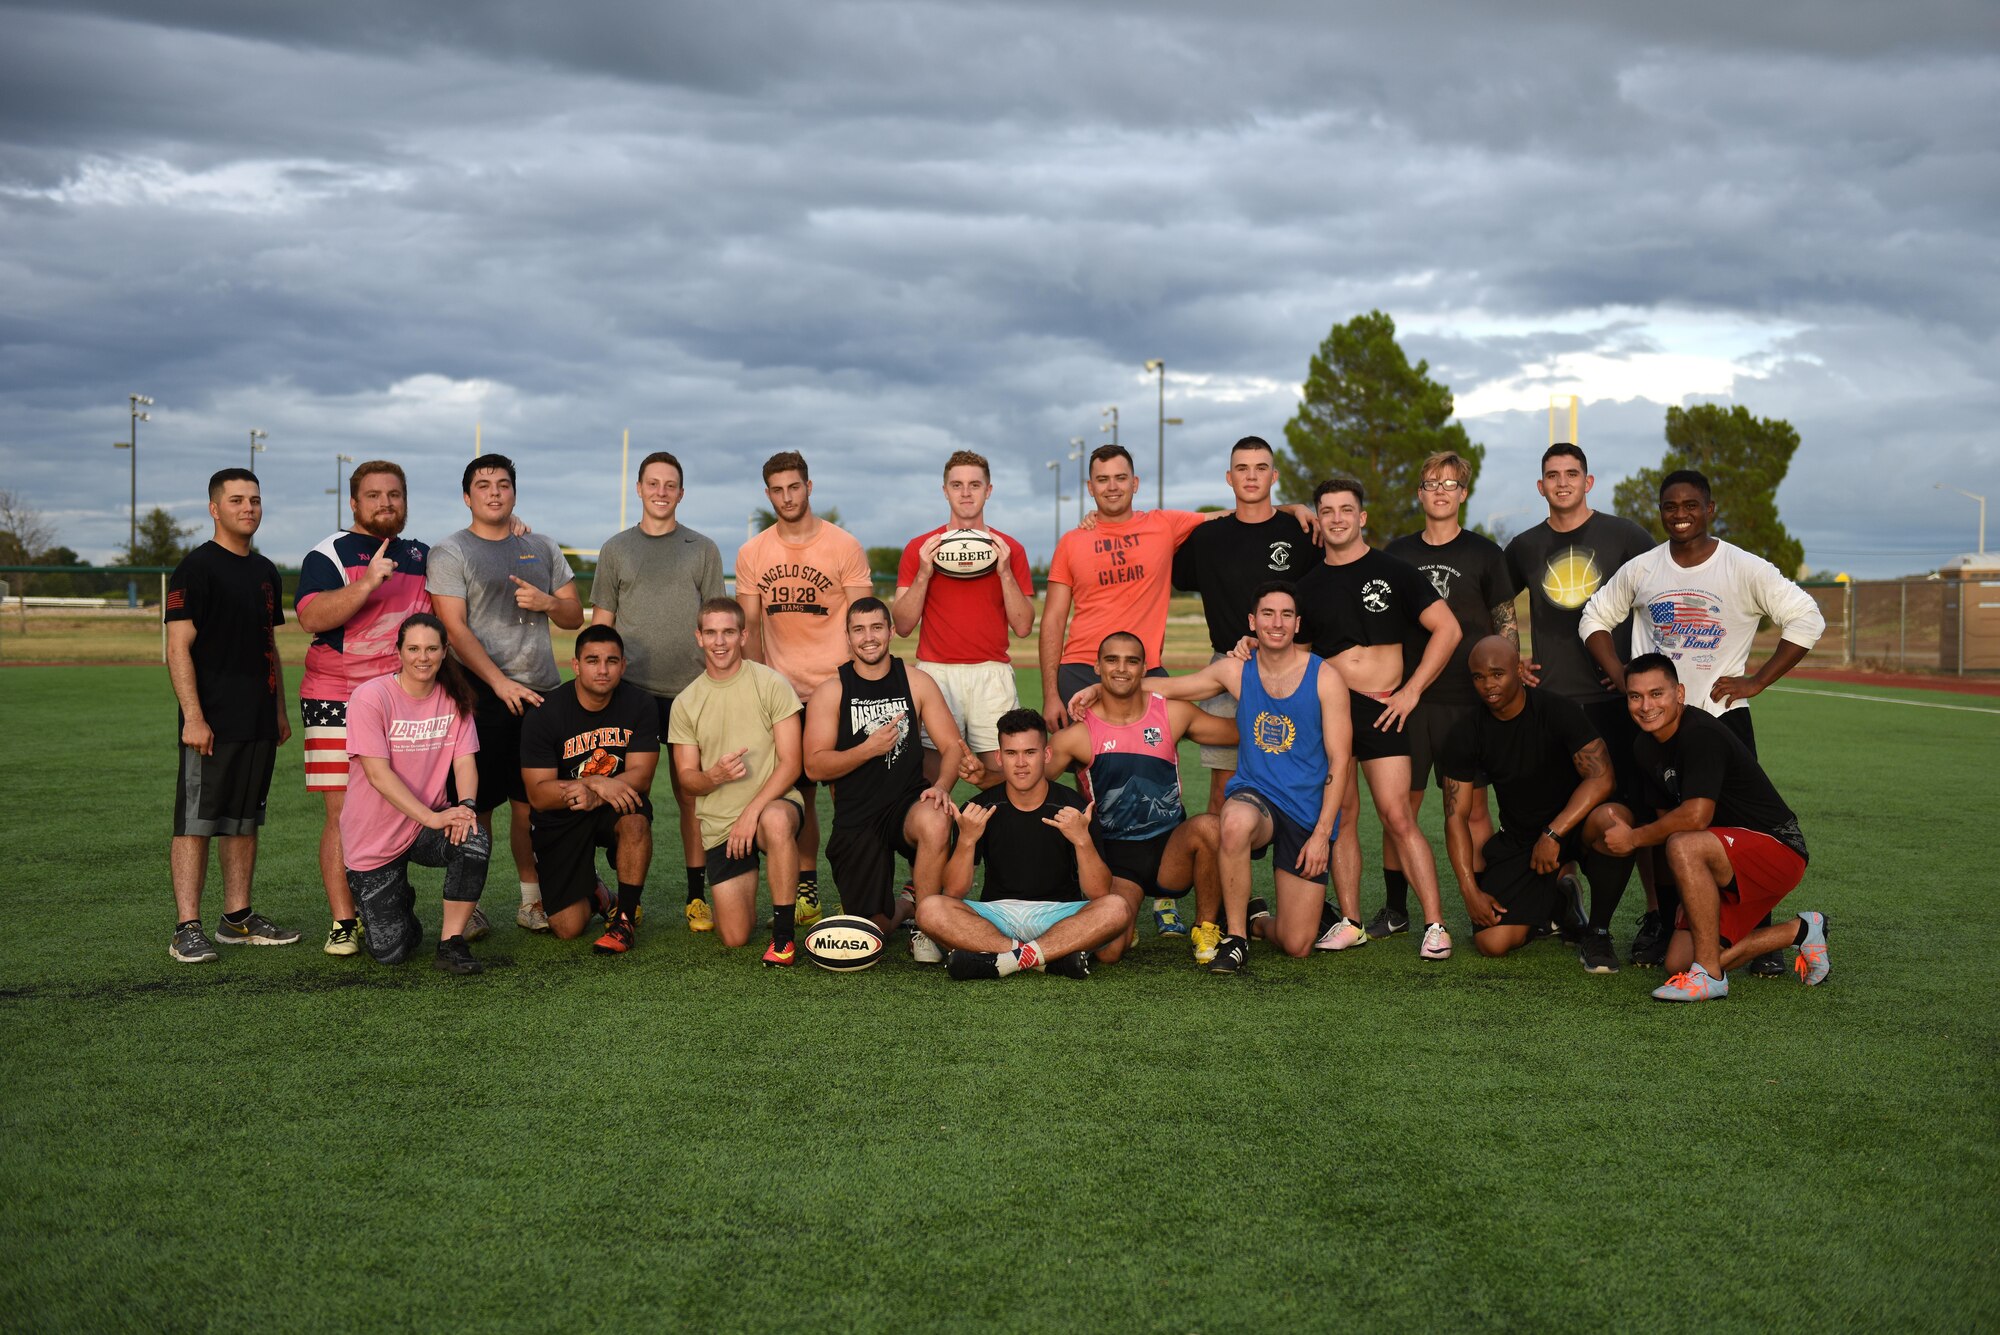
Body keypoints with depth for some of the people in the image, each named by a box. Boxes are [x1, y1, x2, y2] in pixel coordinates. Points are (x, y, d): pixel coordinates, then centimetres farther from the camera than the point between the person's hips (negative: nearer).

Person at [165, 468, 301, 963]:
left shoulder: (264, 571, 17)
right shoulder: (197, 567, -7)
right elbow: (178, 647, -12)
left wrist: (280, 711, 19)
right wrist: (193, 717, -19)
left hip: (258, 722, 8)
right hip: (211, 723, -8)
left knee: (244, 821, 12)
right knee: (196, 823, -5)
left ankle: (238, 918, 19)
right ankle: (187, 929, -4)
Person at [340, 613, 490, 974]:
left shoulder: (454, 699, 0)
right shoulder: (370, 697, -15)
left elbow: (465, 761, -7)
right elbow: (378, 773, -21)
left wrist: (465, 805, -29)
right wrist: (432, 817, -30)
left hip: (427, 825, 3)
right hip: (374, 839, -3)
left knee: (475, 841, -32)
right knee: (390, 952, -6)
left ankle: (451, 944, -15)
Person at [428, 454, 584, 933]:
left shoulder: (542, 549, 15)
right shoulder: (450, 553, 1)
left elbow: (575, 616, 18)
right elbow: (454, 628, -8)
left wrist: (546, 601, -6)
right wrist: (501, 682, -18)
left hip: (541, 693, 4)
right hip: (484, 696, -4)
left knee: (532, 802, 6)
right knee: (477, 803, -3)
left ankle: (532, 900, 14)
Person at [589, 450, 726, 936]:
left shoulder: (703, 549, 10)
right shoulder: (616, 549, 12)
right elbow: (600, 622, 12)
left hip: (690, 689, 0)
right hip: (631, 689, 1)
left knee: (692, 795, 1)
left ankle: (697, 897, 8)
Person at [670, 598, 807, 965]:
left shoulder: (770, 684, -4)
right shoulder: (685, 703, 6)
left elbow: (790, 764, -8)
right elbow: (686, 778, 6)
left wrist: (753, 811, -20)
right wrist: (714, 776, -18)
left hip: (773, 803, -3)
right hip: (719, 822, 3)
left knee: (776, 821, -42)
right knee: (734, 938, -6)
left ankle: (783, 935, -25)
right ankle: (745, 901, 33)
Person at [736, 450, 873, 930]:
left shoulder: (844, 547, -1)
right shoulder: (751, 554, 7)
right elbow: (751, 626, 11)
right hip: (782, 692, 3)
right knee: (797, 795, 6)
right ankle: (805, 889, 16)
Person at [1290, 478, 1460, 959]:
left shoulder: (1393, 572, 3)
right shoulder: (1308, 586, 13)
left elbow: (1447, 629, 1)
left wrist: (1412, 689, -5)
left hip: (1384, 710, -3)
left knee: (1398, 817, -10)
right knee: (1340, 816, 4)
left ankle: (1435, 924, -6)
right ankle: (1350, 922, 11)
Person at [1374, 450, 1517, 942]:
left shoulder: (1484, 553, 5)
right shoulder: (1397, 553, 11)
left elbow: (1507, 626, 6)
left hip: (1467, 699, -2)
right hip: (1407, 696, 2)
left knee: (1471, 810, 0)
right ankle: (1395, 910, 13)